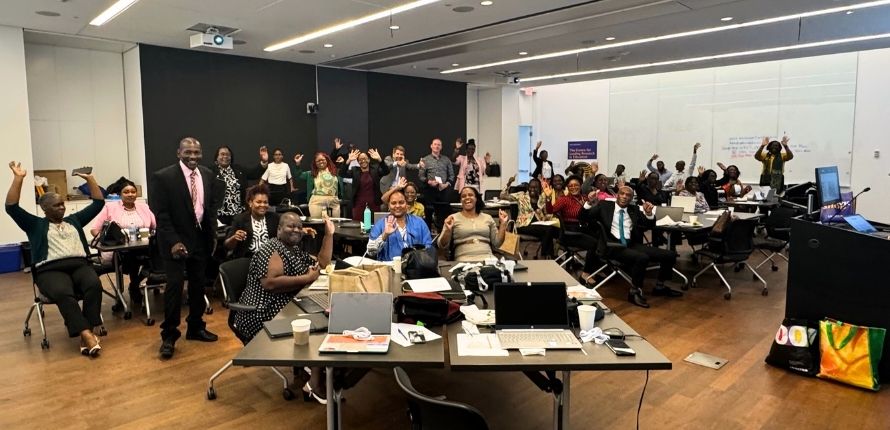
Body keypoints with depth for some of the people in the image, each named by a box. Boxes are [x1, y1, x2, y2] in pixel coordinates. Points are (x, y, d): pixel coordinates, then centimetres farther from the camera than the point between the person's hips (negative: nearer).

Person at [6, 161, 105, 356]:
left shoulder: (74, 220, 25)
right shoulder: (35, 224, 17)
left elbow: (98, 203, 27)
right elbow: (11, 207, 5)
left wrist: (89, 178, 24)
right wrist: (18, 179, 4)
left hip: (79, 264, 3)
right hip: (50, 270, -2)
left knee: (94, 285, -33)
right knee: (63, 293, -37)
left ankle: (86, 334, -33)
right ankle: (87, 335, -43)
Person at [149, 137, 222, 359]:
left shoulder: (208, 175, 4)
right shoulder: (163, 177, -12)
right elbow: (160, 213, -13)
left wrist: (212, 234, 7)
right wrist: (173, 241, -19)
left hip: (201, 239, 5)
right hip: (176, 241, -5)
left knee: (198, 284, 13)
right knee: (175, 285, -6)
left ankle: (195, 327, 28)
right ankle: (169, 335, 7)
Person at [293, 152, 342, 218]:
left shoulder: (334, 171, 12)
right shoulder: (311, 173, 10)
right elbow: (297, 176, 8)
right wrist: (297, 164, -2)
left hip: (334, 201, 1)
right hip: (317, 202, -1)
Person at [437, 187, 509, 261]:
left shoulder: (487, 218, 15)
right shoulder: (453, 218, 7)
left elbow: (497, 243, 13)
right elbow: (442, 245, 4)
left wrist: (503, 224, 4)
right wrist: (448, 230, -14)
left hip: (487, 257, 1)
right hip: (464, 259, -1)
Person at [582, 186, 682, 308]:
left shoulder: (634, 210, 19)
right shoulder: (604, 205, 8)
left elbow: (648, 226, 14)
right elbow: (585, 217, 1)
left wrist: (649, 213, -7)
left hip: (632, 244, 6)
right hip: (613, 245, -6)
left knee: (669, 255, -4)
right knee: (642, 258, -34)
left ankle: (660, 287, 17)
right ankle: (635, 292, -16)